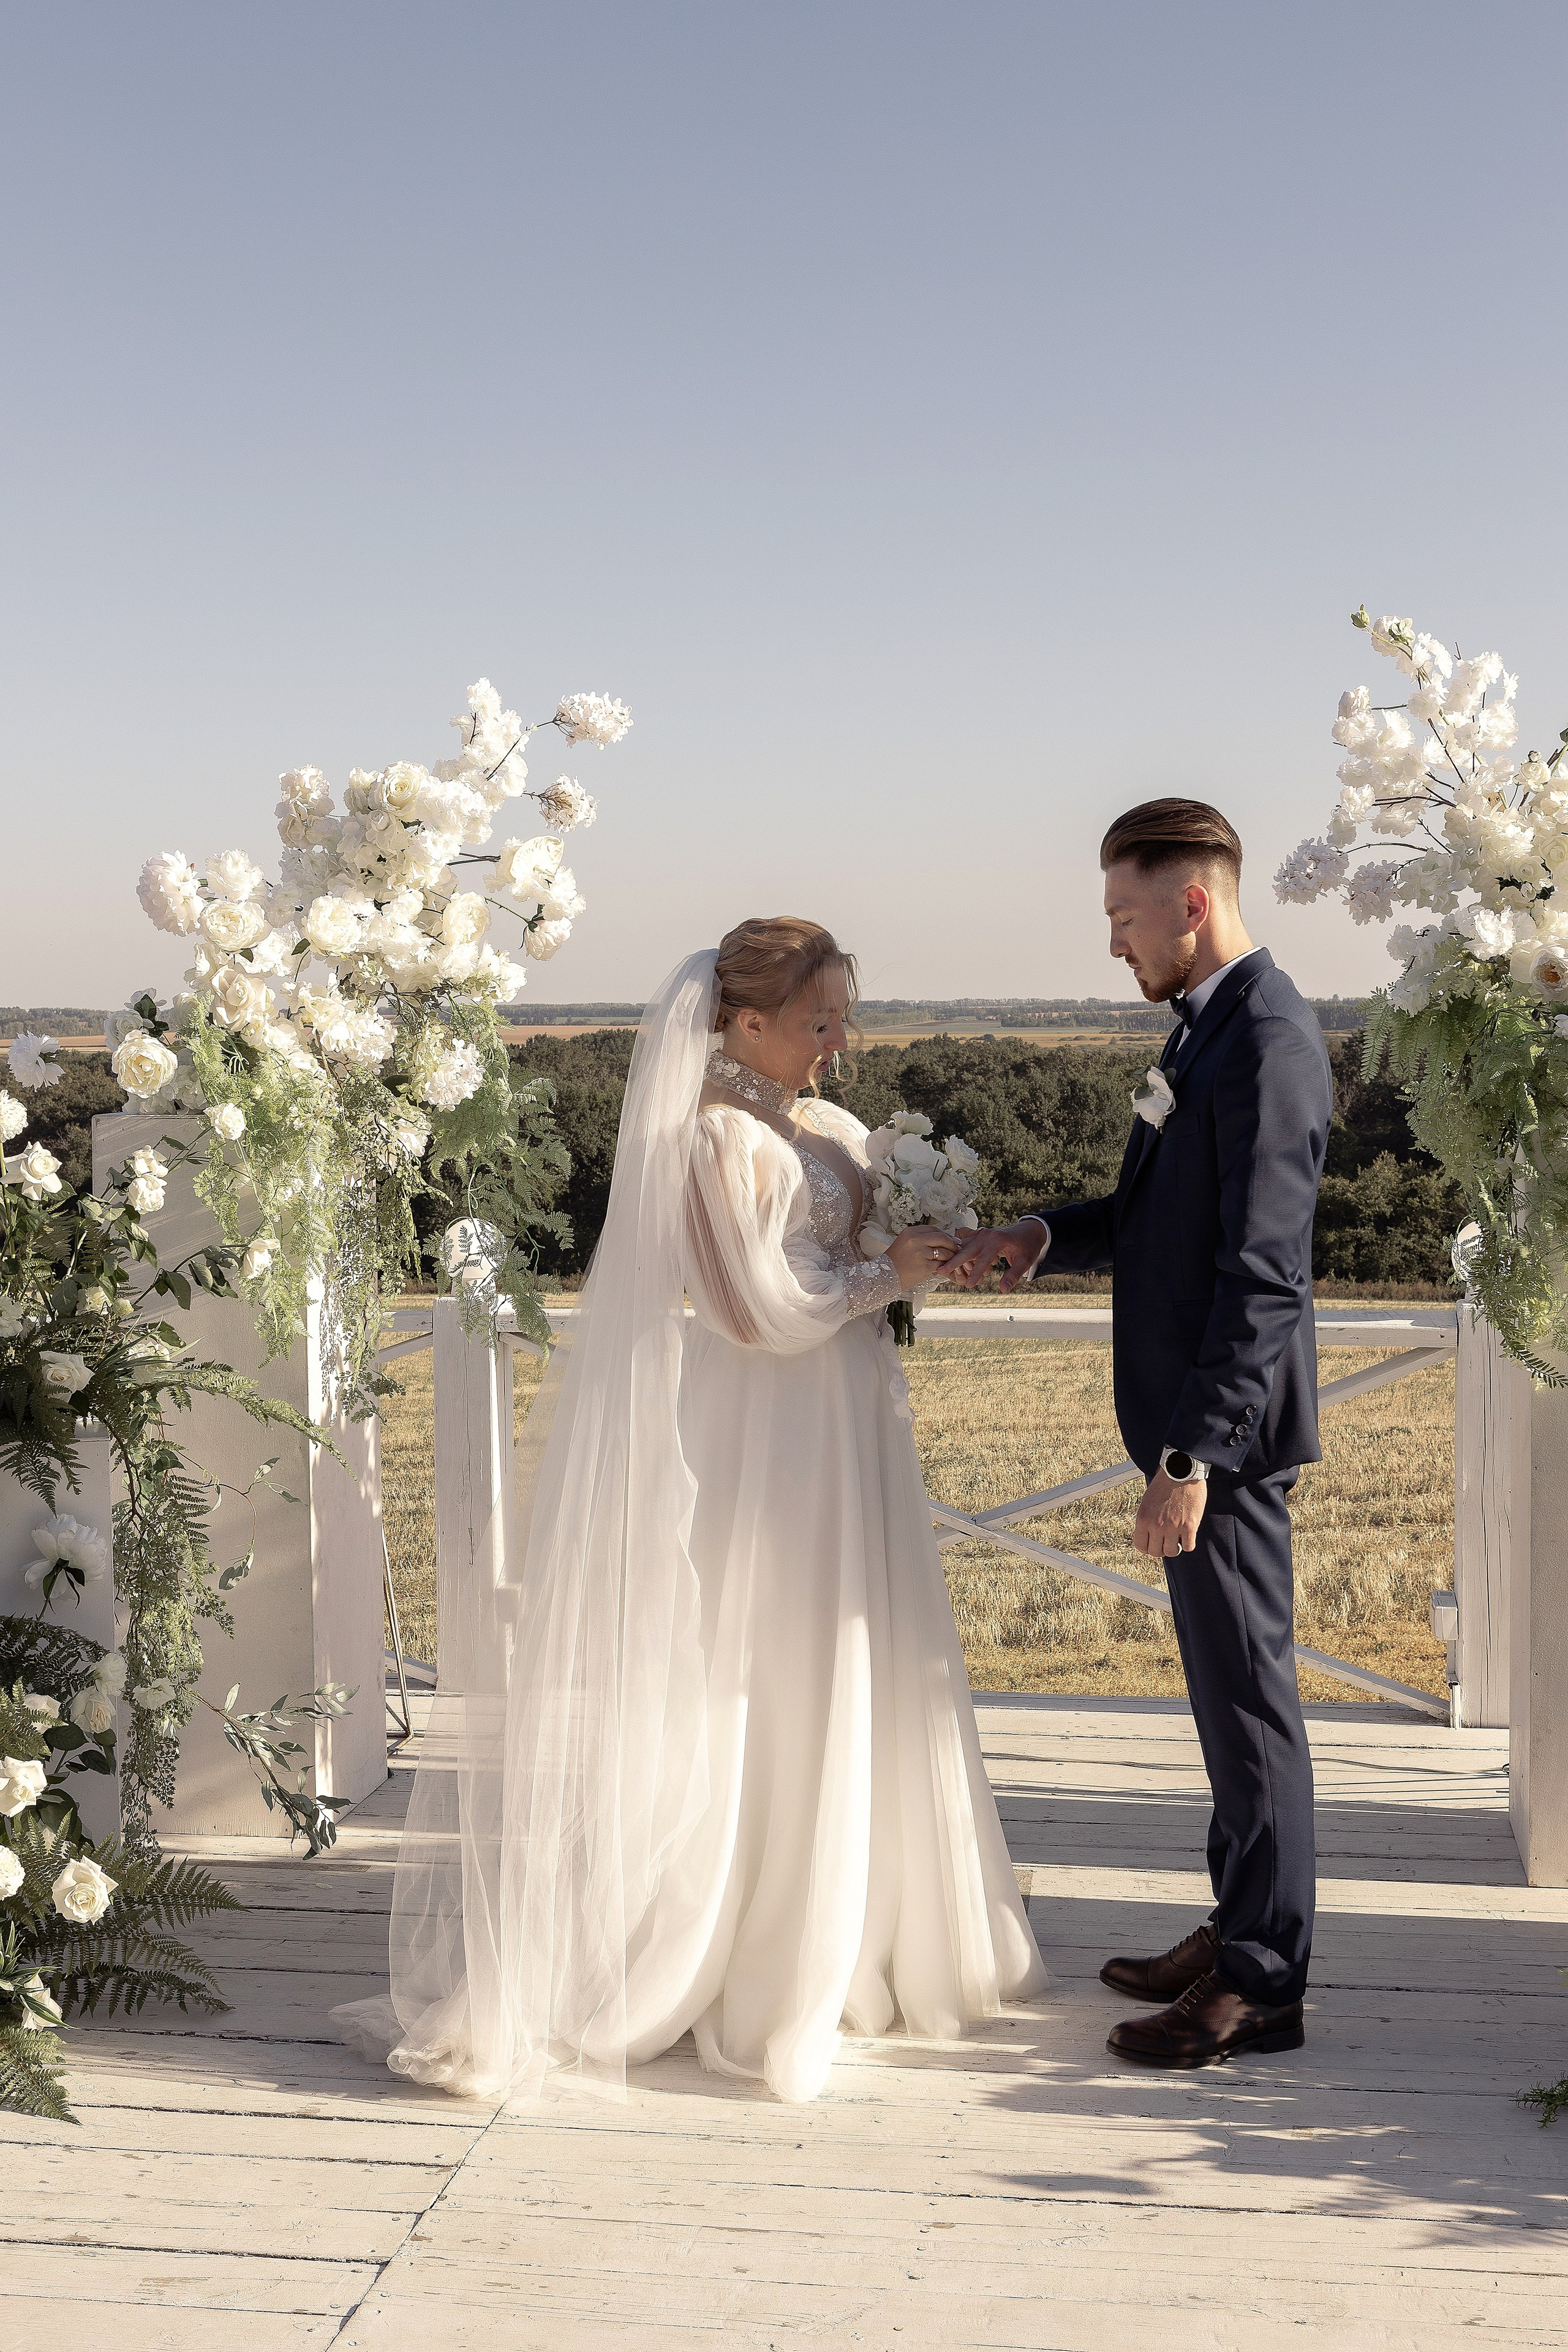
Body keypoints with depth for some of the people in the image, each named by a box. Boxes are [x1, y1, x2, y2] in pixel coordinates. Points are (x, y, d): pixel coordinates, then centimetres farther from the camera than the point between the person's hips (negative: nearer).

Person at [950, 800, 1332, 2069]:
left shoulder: (1268, 1043, -18)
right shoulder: (1211, 1025, 14)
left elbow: (1263, 1272, -24)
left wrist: (1192, 1457, -25)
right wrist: (1045, 1237, 4)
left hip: (1229, 1421, -10)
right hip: (1194, 1412, 10)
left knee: (1248, 1690, -1)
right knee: (1225, 1683, 18)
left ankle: (1264, 1985, 10)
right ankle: (1239, 1930, 31)